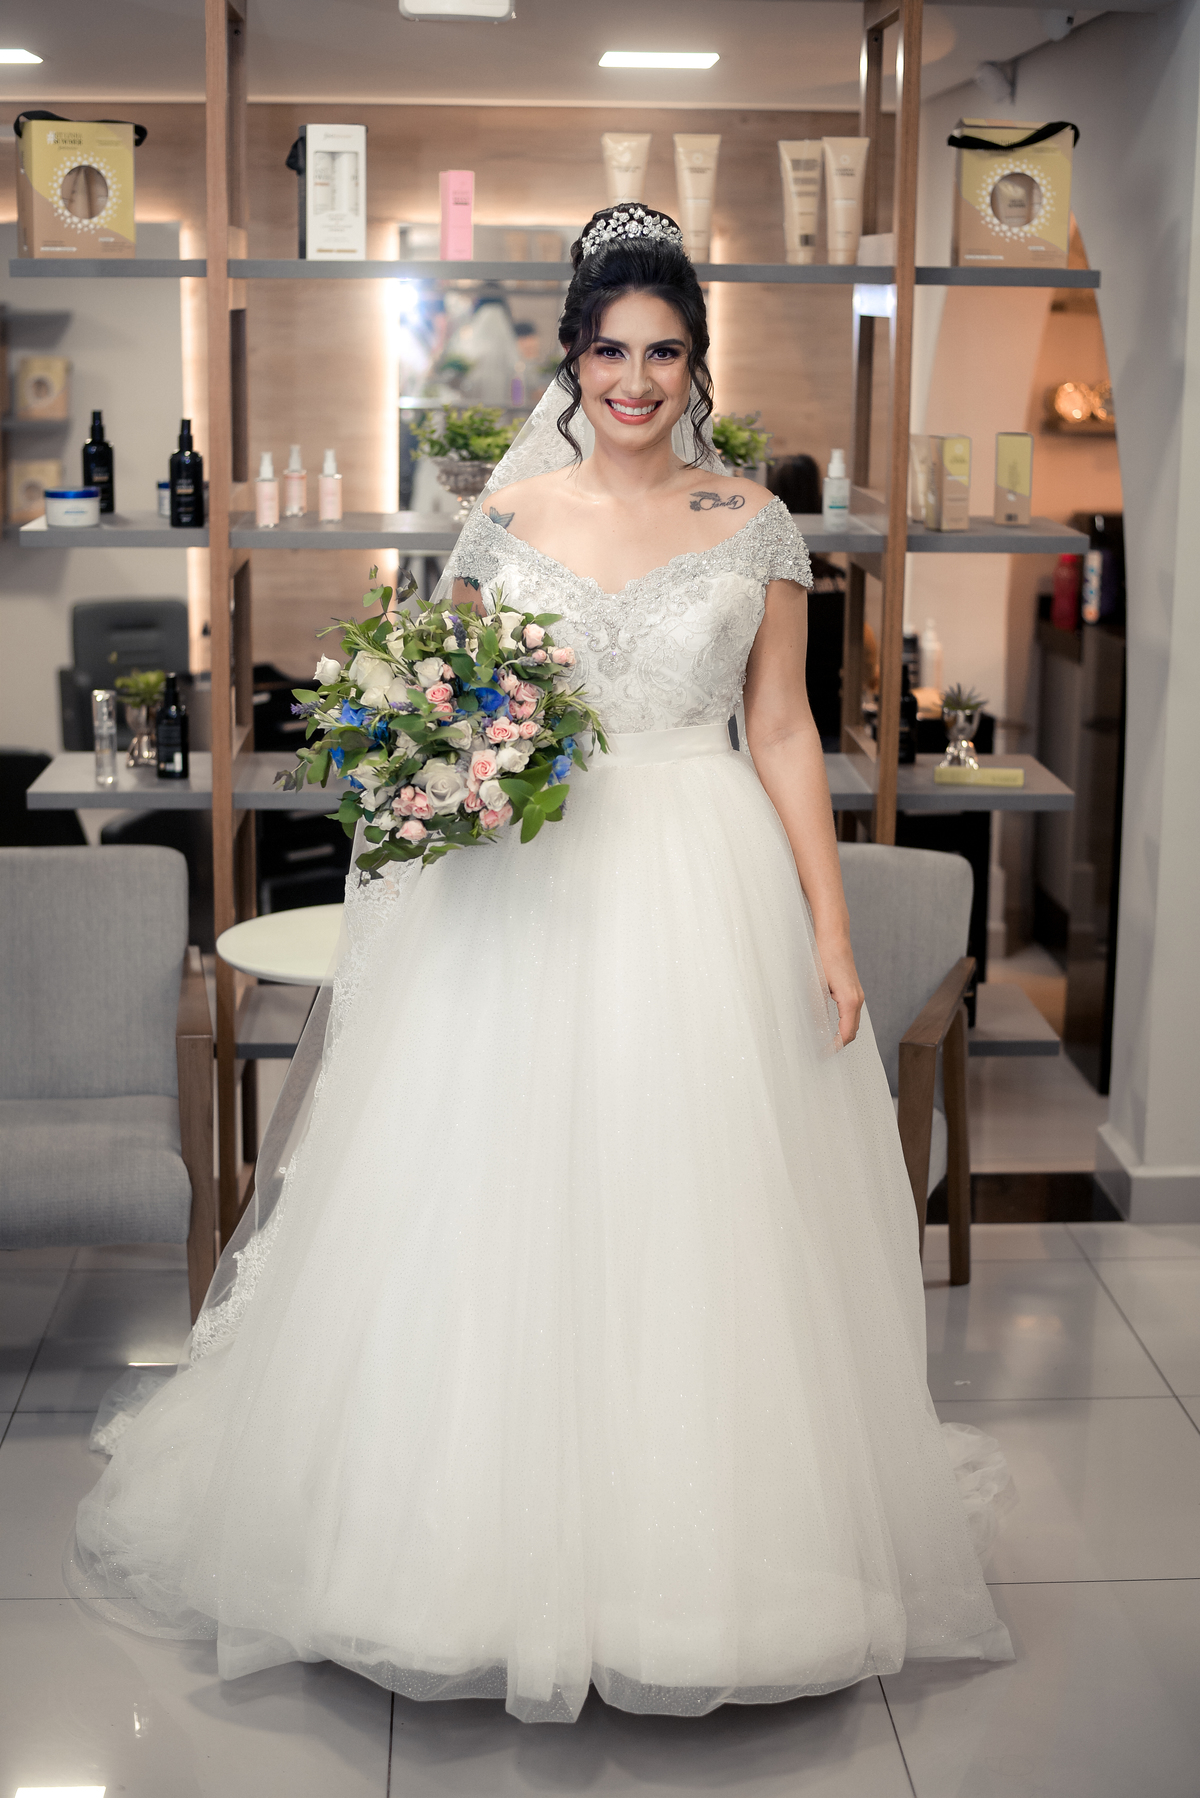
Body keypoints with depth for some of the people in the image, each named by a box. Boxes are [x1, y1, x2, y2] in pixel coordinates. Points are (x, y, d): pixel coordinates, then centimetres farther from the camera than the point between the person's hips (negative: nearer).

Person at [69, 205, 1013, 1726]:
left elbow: (783, 735, 4)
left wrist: (831, 932, -1)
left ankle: (691, 1551, 21)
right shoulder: (508, 515, 5)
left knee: (696, 1226, 3)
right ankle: (501, 1551, 20)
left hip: (706, 901, 0)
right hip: (527, 893, 1)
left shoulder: (754, 525, 4)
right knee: (506, 1225, 3)